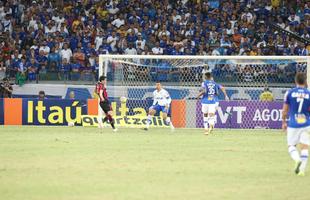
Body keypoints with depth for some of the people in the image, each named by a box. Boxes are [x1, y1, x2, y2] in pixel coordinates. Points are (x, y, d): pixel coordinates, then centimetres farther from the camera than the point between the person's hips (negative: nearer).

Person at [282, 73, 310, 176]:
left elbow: (285, 110, 1)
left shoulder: (289, 93, -2)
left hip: (293, 124, 0)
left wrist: (284, 122, 14)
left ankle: (297, 159, -17)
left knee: (291, 145, 11)